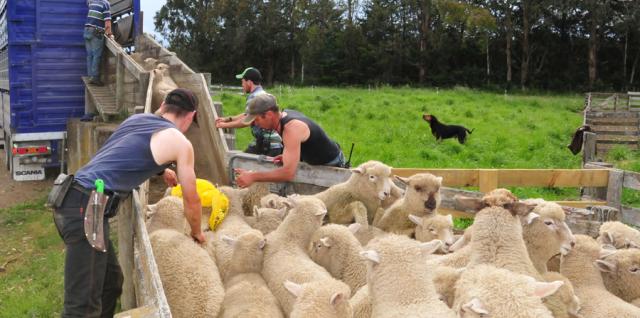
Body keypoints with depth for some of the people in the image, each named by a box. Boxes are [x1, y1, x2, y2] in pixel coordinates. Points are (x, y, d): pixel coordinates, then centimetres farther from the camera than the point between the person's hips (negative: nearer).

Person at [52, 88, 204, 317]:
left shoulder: (136, 118, 20)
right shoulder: (180, 143, 0)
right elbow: (191, 200, 11)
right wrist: (197, 232, 28)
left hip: (71, 201, 9)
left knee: (111, 281, 18)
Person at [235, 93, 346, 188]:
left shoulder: (292, 128, -34)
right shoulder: (285, 114, -5)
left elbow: (289, 173, -41)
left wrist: (252, 176, -37)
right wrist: (287, 156, -4)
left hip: (331, 166, -9)